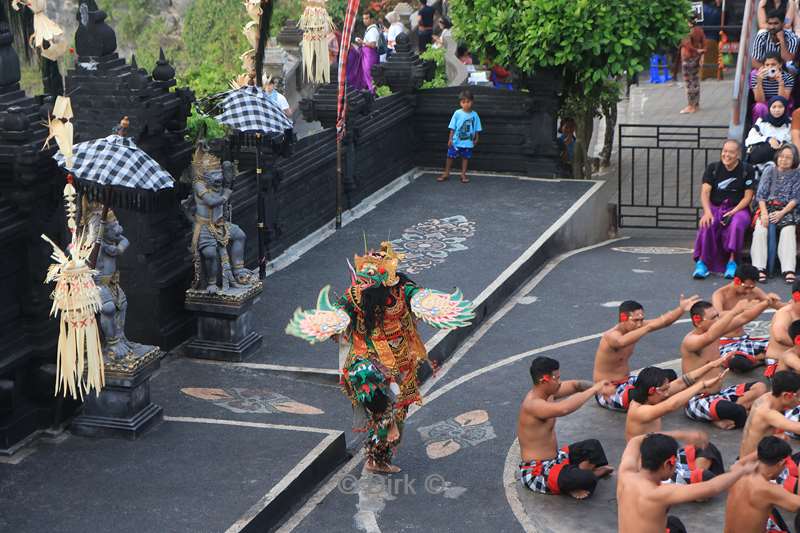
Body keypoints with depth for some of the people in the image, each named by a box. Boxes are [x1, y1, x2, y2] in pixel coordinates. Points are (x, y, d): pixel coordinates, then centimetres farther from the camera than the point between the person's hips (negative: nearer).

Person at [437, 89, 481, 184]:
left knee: (465, 157, 10)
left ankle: (463, 174, 21)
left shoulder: (474, 115, -2)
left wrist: (476, 139, 7)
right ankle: (446, 173, 19)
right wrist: (450, 139, -5)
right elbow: (452, 127, -4)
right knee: (450, 156, 6)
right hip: (456, 141, -1)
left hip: (468, 142, 1)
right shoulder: (457, 113, -7)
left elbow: (477, 129, 7)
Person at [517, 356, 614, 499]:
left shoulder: (547, 392, 0)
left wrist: (597, 387, -13)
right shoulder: (533, 405, -29)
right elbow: (564, 408, -46)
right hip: (537, 473, -11)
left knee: (593, 445, 23)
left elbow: (575, 385, 8)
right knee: (587, 479, -30)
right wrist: (594, 389, -36)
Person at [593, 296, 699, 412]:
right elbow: (621, 342, -54)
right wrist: (649, 327, -60)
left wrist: (682, 309, -25)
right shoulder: (611, 336, -28)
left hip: (627, 381, 9)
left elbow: (664, 321, -7)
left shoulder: (636, 327, -4)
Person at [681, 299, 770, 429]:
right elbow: (709, 336, -43)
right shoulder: (690, 341, -21)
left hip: (718, 394, 10)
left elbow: (744, 318, 7)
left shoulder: (716, 332, 6)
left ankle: (724, 415, -14)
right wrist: (735, 310, -45)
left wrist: (766, 303, -6)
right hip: (697, 402, -10)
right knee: (739, 413, -34)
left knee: (759, 387, -2)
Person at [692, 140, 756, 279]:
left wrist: (733, 212, -16)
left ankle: (732, 262, -32)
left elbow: (748, 197, -1)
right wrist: (707, 212, -20)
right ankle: (702, 262, -30)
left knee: (736, 224, -36)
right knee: (707, 223, -31)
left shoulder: (747, 170, 2)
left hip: (738, 208, -1)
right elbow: (705, 192, -2)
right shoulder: (713, 168, 6)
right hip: (715, 207, 1)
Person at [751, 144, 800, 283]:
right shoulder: (769, 170, 4)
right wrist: (764, 213, -14)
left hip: (786, 210, 0)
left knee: (788, 231, -28)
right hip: (767, 207, 0)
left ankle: (788, 270, -34)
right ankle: (759, 268, -32)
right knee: (760, 230, -28)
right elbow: (761, 194, 0)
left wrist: (781, 213, -14)